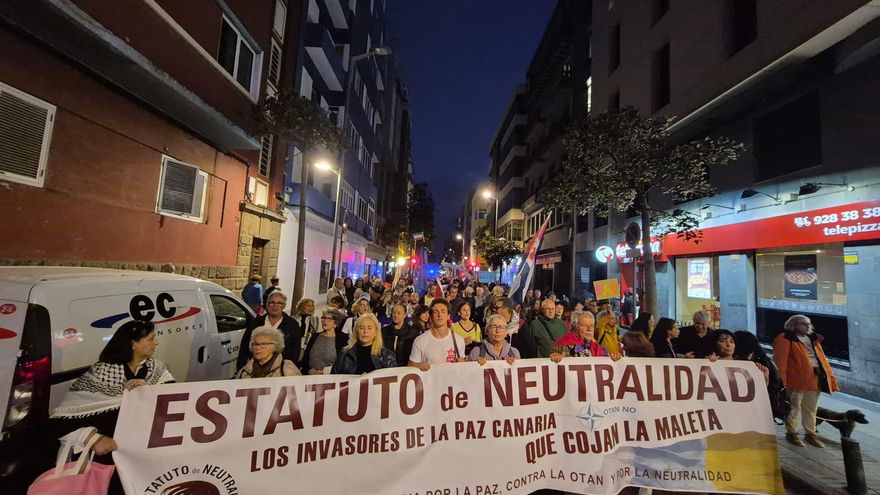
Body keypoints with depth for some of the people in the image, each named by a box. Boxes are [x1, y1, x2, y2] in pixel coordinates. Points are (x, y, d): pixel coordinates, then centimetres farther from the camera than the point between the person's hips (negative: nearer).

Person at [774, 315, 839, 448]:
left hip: (815, 377, 7)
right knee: (795, 406, 1)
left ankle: (810, 433, 27)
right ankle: (791, 433, 11)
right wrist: (781, 380, -20)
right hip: (797, 378, -7)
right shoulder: (784, 339, -7)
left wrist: (830, 377, 10)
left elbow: (822, 359, 19)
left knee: (811, 408, 15)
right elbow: (780, 360, -13)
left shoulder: (813, 339, 18)